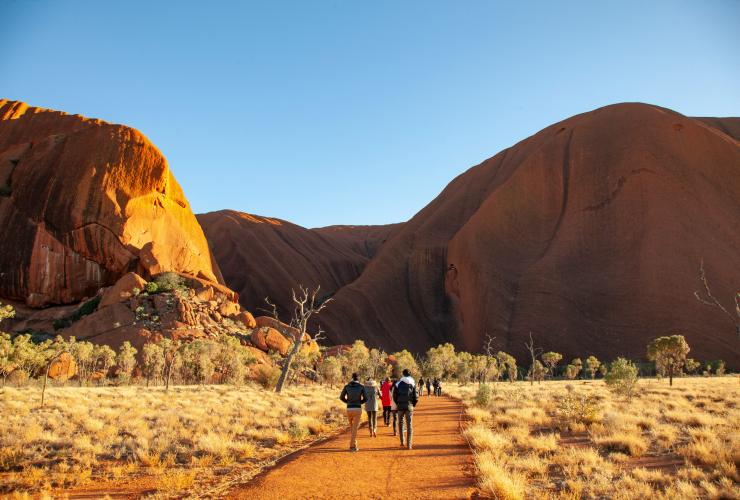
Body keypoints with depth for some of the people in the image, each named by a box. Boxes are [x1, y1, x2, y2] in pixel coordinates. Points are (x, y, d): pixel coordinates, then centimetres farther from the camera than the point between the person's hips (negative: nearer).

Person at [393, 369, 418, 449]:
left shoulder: (398, 384, 0)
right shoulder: (413, 384, 0)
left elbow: (394, 396, 0)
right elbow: (415, 397, -2)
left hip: (400, 406, 1)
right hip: (409, 406, 0)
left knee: (400, 423, 18)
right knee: (409, 425, 3)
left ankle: (402, 441, 15)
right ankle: (409, 444, -2)